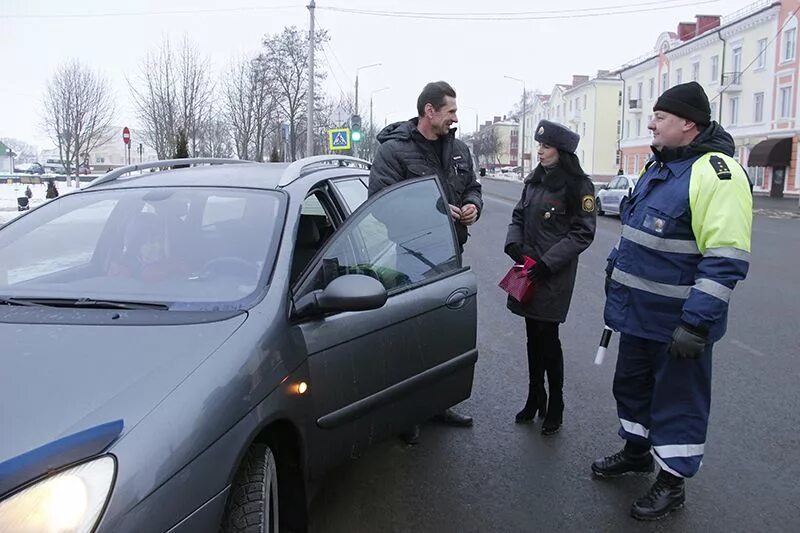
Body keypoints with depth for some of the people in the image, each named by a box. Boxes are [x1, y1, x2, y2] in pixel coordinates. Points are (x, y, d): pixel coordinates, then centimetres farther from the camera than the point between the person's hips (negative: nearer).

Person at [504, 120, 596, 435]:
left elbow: (582, 234, -12)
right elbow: (518, 216, 17)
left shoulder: (578, 186, -10)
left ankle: (555, 406, 17)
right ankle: (535, 400, 28)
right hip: (528, 272, 6)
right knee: (533, 337, 14)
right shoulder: (534, 181, 10)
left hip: (555, 276, -6)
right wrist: (514, 244, -3)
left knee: (548, 339, 0)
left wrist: (548, 262, -18)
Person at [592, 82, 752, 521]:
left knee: (677, 400, 7)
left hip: (678, 322, -9)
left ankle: (672, 483, 24)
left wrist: (696, 323, -27)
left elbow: (726, 261, -25)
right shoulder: (658, 166, 10)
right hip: (639, 311, 9)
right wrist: (616, 271, 23)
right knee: (632, 382, 21)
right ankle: (636, 451, 42)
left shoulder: (716, 172, -20)